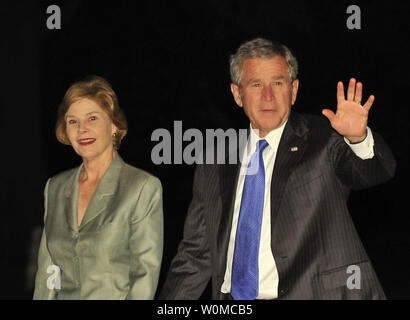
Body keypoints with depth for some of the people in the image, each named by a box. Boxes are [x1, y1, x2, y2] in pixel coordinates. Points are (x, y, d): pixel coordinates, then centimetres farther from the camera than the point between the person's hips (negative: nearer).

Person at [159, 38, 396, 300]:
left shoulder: (323, 141, 3)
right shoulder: (214, 166, 12)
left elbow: (379, 171, -14)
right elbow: (196, 253, 15)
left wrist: (359, 138, -34)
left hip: (314, 293, -3)